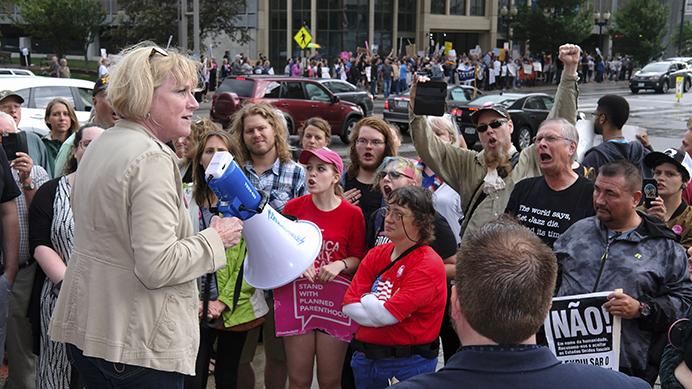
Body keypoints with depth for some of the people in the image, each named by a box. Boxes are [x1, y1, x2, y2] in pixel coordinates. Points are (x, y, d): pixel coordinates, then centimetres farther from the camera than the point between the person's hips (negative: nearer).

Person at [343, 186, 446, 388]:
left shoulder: (428, 265, -16)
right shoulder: (375, 255, 4)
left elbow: (385, 315, -22)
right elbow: (349, 305, -3)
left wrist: (367, 299, -4)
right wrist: (380, 307, -15)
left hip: (409, 363, -6)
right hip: (365, 357, 6)